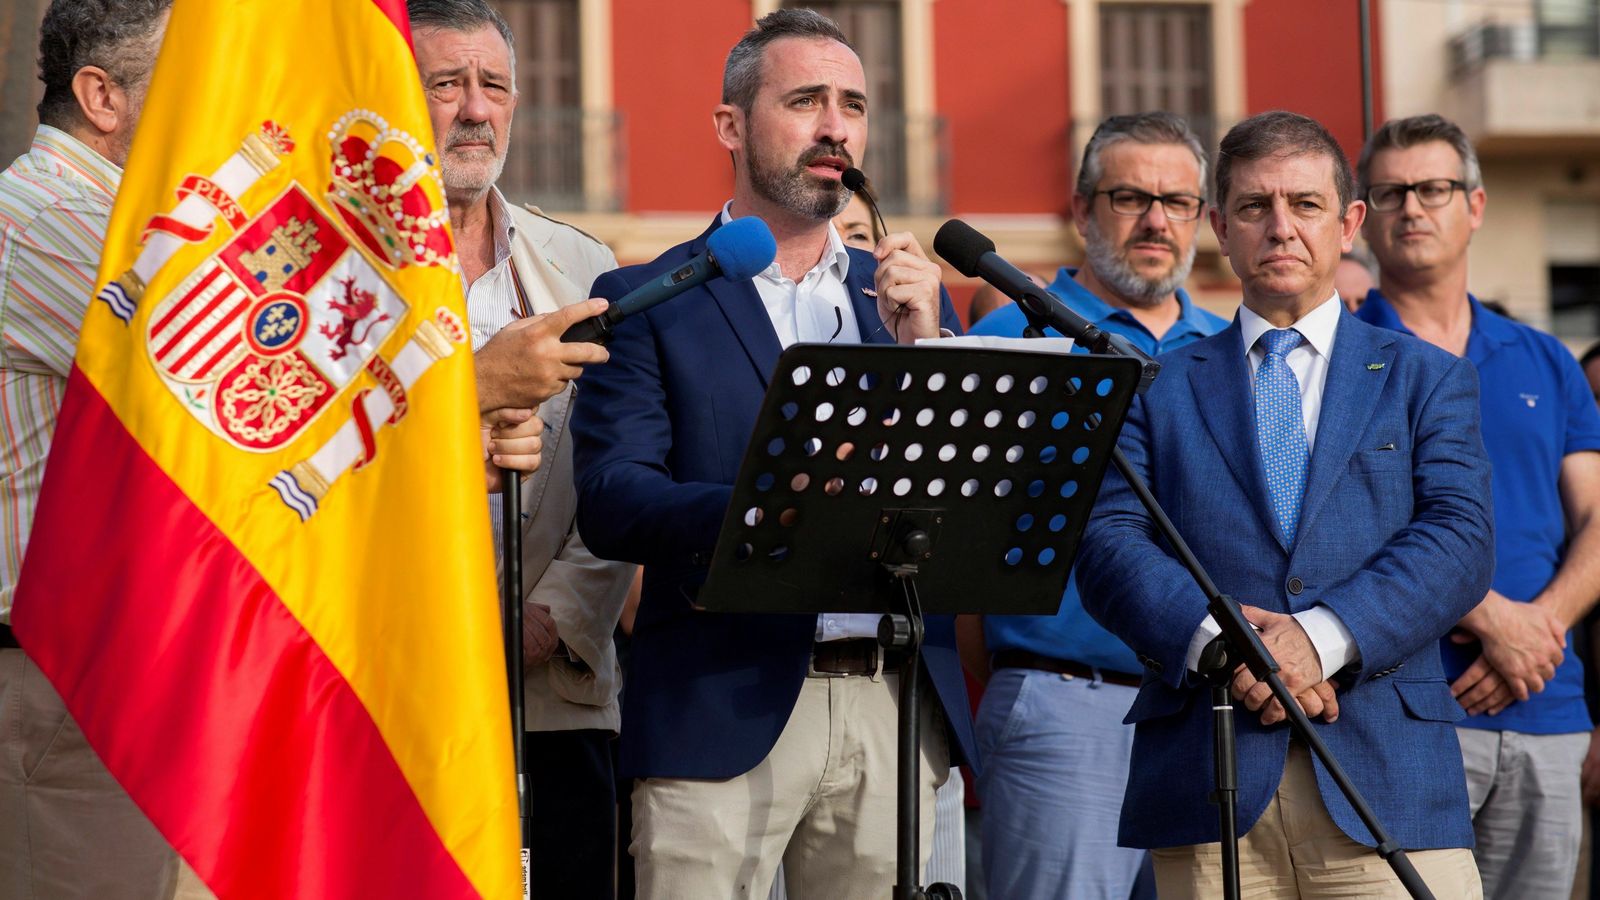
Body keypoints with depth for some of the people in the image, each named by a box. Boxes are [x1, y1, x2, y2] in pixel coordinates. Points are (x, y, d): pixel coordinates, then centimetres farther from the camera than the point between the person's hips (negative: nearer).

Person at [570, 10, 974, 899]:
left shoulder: (913, 298, 17)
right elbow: (610, 502, -7)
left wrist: (923, 344, -5)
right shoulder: (647, 300, 4)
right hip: (723, 713, -4)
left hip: (896, 709, 4)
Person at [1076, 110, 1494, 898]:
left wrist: (1324, 638, -14)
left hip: (1386, 774, 0)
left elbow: (1459, 540, 1)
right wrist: (1213, 639, -15)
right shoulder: (1157, 388, 16)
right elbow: (1107, 543, 4)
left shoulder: (1426, 379, 14)